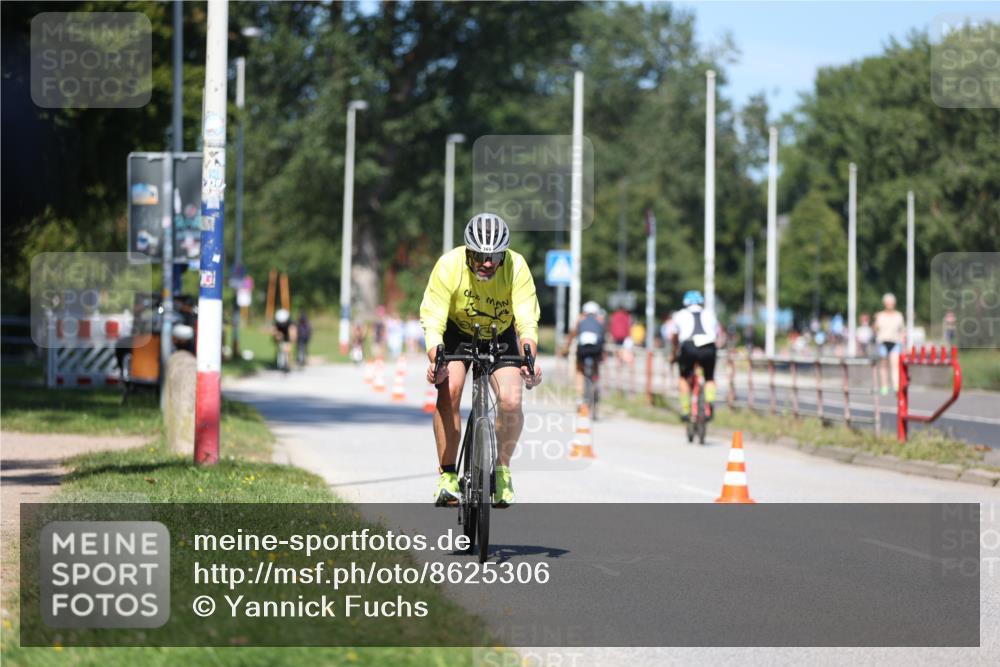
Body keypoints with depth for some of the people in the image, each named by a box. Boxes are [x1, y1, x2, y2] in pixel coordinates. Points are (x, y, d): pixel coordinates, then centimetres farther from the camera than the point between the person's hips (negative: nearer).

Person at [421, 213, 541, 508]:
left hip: (500, 335, 1)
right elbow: (432, 321, -32)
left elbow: (527, 321, -31)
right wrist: (435, 360, -49)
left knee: (511, 402, -20)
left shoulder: (516, 267, -28)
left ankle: (502, 468, 6)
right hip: (457, 332, 0)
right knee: (449, 389, -26)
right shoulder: (449, 265, -30)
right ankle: (447, 475, -15)